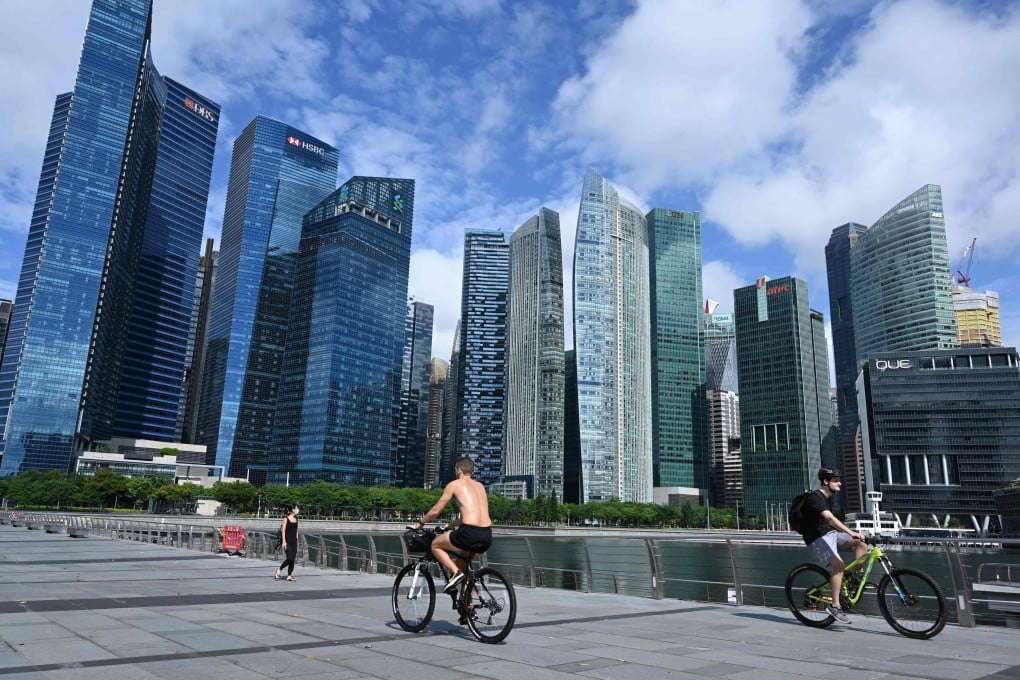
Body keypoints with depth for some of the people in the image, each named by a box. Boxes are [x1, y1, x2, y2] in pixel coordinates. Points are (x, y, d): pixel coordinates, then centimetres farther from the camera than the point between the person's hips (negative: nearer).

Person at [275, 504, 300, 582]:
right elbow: (283, 530, -8)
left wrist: (297, 541, 13)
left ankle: (289, 575, 7)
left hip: (294, 541, 6)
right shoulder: (286, 519, -5)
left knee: (293, 559, 2)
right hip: (287, 541, -6)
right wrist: (284, 541, -14)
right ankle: (279, 570, 7)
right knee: (290, 558, -14)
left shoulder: (296, 519, 12)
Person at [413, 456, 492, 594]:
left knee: (435, 545, 17)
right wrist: (450, 525, 42)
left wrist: (420, 523, 27)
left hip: (469, 533, -6)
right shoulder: (480, 486, 24)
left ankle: (455, 572, -4)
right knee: (464, 559, 34)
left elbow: (435, 511, 10)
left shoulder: (455, 484, 7)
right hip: (487, 536, 6)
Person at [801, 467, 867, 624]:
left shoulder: (829, 496, 10)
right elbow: (830, 518, -35)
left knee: (862, 543, -7)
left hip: (831, 533, 9)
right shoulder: (815, 498, -21)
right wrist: (851, 533, -44)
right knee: (838, 564, -26)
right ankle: (835, 606, -20)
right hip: (818, 538, -9)